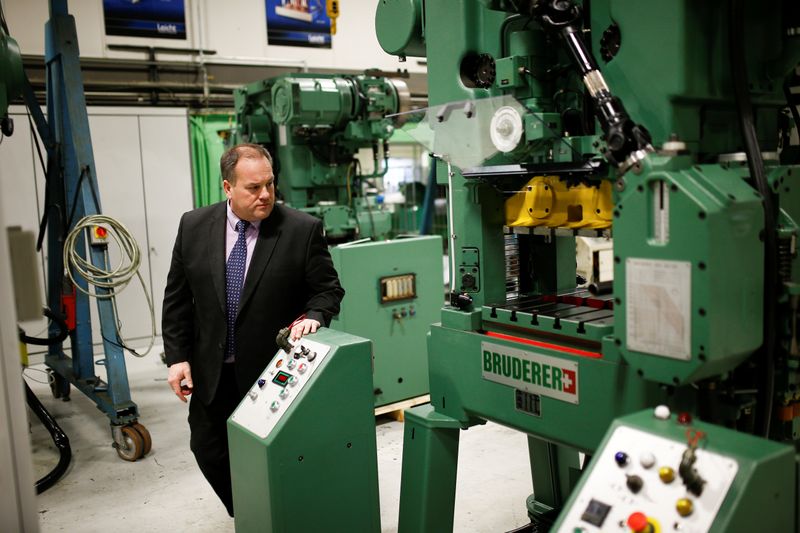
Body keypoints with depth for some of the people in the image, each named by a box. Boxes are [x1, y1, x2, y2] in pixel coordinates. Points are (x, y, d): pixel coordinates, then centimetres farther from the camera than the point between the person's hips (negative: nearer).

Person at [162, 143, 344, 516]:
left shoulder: (303, 229, -11)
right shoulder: (194, 226, -2)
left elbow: (327, 289, -4)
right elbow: (177, 297, 3)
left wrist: (313, 318, -24)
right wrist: (178, 356, -1)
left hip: (274, 371, -3)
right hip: (212, 371, 4)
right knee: (208, 450, 14)